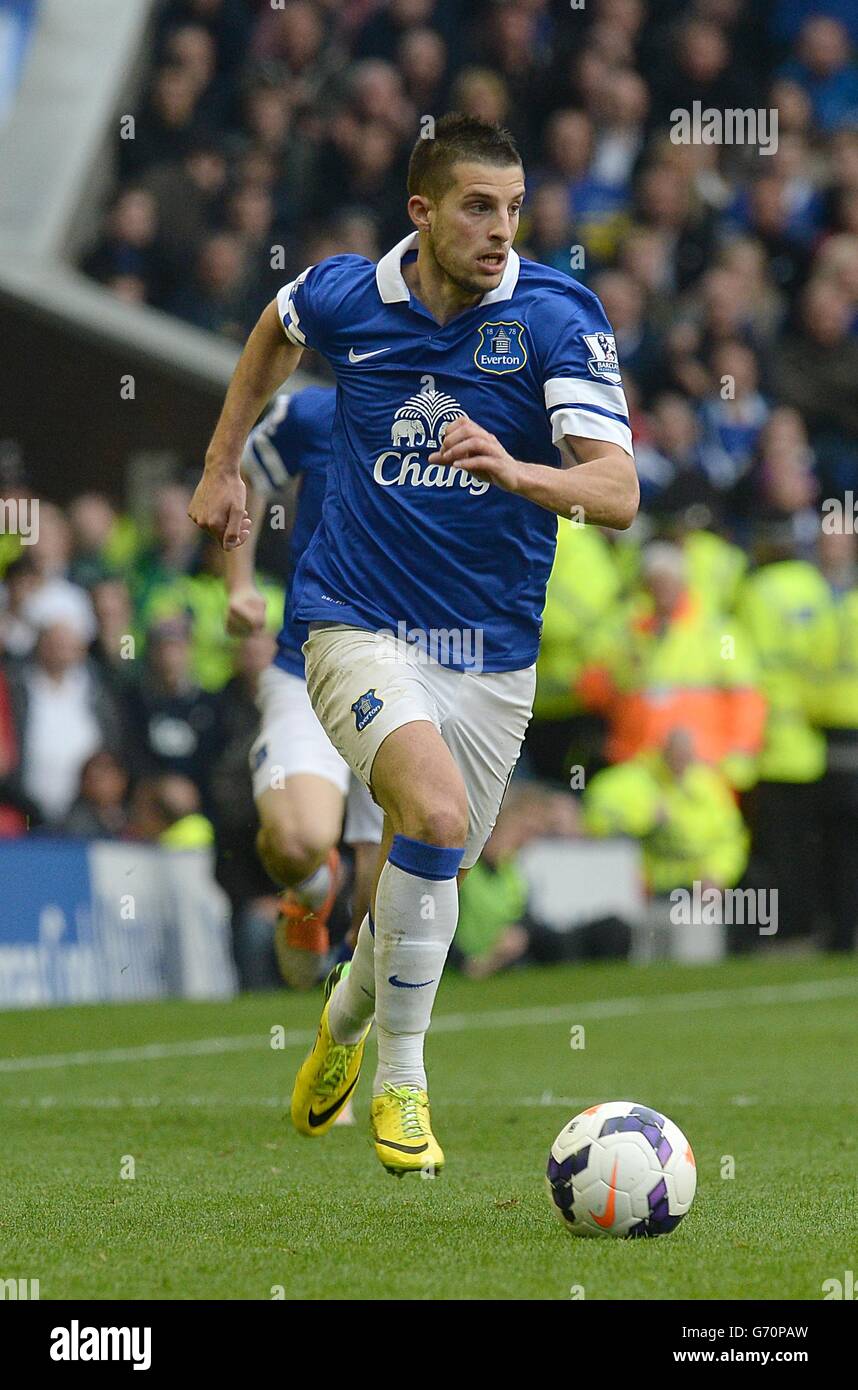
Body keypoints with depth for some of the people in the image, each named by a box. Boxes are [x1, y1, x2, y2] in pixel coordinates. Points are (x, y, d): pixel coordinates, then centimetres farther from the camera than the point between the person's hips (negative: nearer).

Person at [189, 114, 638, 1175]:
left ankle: (348, 1017, 46)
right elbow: (275, 328, 21)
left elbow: (617, 493, -20)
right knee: (438, 812, -26)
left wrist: (513, 472, -38)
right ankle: (398, 1080, -12)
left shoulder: (558, 318, -11)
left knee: (426, 869, 12)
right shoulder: (343, 298, -6)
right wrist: (222, 464, 24)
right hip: (357, 622, -2)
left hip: (492, 647, 2)